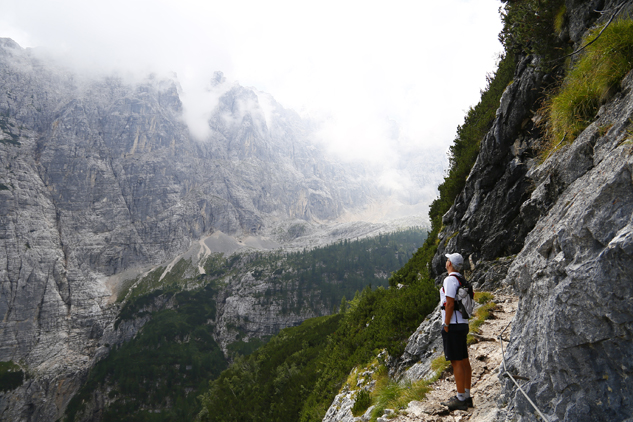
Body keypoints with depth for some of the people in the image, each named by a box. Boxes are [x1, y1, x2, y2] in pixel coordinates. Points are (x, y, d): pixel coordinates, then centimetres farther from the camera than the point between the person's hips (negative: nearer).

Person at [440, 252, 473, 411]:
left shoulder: (450, 279, -13)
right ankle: (466, 396, 19)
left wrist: (446, 325, -14)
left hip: (453, 326, -9)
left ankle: (460, 400, -2)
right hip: (463, 324, 10)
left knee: (457, 362, -6)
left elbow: (450, 304, -19)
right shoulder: (462, 280, 15)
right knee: (464, 361, 12)